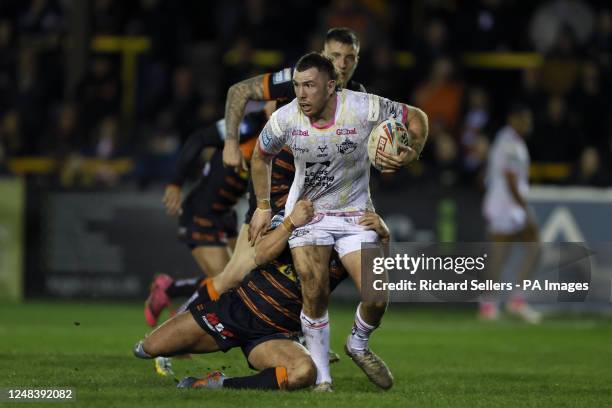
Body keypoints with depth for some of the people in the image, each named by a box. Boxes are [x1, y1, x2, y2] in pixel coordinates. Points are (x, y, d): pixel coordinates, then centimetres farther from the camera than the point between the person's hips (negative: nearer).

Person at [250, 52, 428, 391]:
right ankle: (322, 378, 4)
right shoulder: (285, 118, -16)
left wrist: (410, 155, -22)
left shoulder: (363, 109, -21)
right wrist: (263, 206, 7)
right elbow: (261, 156, 7)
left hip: (354, 214, 0)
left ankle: (359, 345, 24)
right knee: (314, 294, -14)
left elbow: (416, 118, -4)